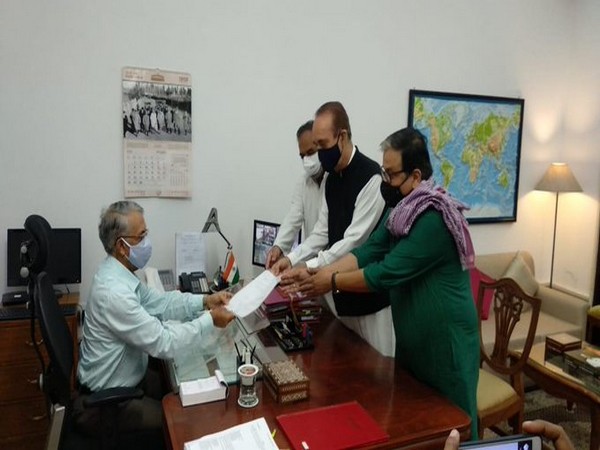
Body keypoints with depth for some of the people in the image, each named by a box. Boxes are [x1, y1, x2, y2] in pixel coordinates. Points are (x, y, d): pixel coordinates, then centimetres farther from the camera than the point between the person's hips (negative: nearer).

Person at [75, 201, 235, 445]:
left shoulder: (118, 272, -4)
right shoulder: (114, 292, -35)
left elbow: (158, 301, 2)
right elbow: (162, 342, -31)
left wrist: (204, 301, -9)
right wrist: (210, 321, -23)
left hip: (122, 376, 9)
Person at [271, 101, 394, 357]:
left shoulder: (370, 177, -19)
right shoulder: (332, 179, 8)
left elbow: (354, 240, -24)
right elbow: (322, 232, 9)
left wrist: (308, 269, -26)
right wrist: (292, 258, -5)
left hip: (371, 292, -7)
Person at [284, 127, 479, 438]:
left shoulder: (434, 218, -26)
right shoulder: (401, 210, 3)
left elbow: (387, 273, -27)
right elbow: (367, 252, -2)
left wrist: (332, 282, -17)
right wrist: (315, 274, -11)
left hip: (445, 339, -8)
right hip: (413, 336, 8)